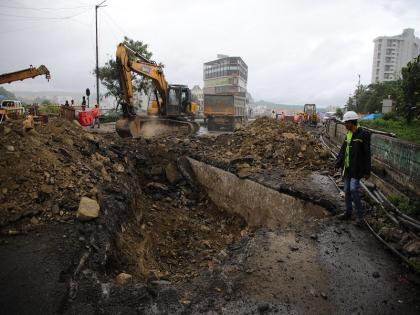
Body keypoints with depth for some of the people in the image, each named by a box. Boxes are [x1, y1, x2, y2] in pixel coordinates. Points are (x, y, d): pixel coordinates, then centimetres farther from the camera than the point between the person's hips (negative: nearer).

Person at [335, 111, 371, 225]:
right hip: (347, 167, 8)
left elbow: (367, 154, -12)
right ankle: (348, 212, 26)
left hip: (357, 168, -7)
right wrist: (338, 164, 15)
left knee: (353, 189, -15)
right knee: (347, 190, 12)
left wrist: (367, 171, -12)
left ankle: (360, 215, -1)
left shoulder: (363, 134, -12)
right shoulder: (348, 134, 10)